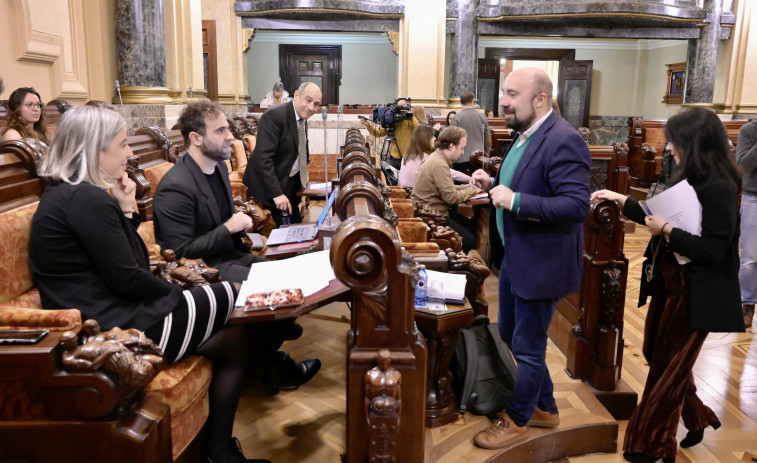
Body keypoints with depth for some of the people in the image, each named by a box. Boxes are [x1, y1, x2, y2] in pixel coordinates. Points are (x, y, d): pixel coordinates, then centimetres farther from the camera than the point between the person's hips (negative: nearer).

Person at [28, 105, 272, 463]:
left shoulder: (65, 193, 14)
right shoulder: (88, 199, -17)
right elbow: (127, 278, -19)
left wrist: (125, 210, 3)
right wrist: (179, 295, -2)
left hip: (98, 317, 10)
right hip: (115, 327, -10)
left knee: (236, 337, 5)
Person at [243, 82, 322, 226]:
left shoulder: (303, 118, 4)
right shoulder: (274, 116, -22)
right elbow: (263, 158, -28)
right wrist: (277, 193, -32)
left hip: (292, 181, 8)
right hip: (274, 183, -8)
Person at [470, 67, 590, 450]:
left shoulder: (563, 141, -22)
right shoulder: (525, 135, 8)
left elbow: (577, 206, -28)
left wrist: (515, 201, -31)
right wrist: (494, 185, 1)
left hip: (539, 264, -10)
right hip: (514, 257, 10)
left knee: (527, 347, 8)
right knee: (511, 337, 21)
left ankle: (516, 421, 30)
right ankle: (543, 408, 41)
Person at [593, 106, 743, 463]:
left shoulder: (719, 189, -21)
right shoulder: (688, 180, 5)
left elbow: (712, 250, -24)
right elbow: (661, 219, 14)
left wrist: (667, 231, -22)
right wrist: (622, 201, 13)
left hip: (693, 293, -9)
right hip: (668, 282, 9)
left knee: (668, 367, 6)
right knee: (657, 355, 19)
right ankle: (697, 419, 41)